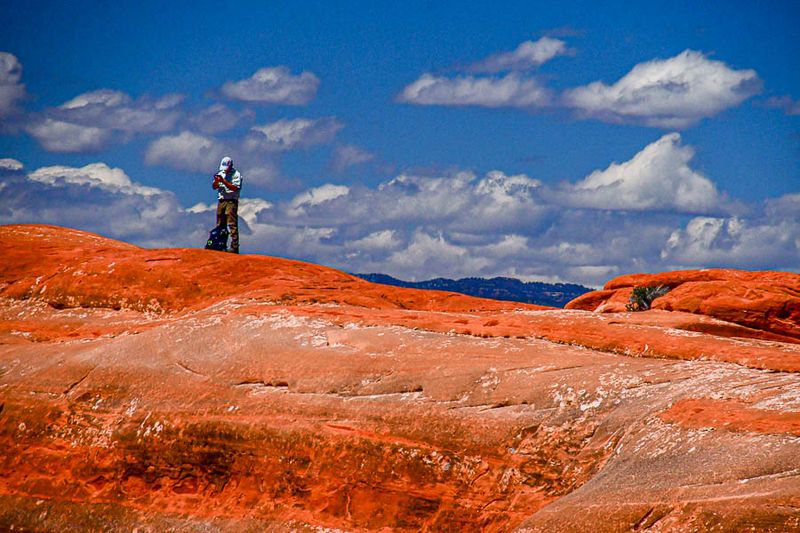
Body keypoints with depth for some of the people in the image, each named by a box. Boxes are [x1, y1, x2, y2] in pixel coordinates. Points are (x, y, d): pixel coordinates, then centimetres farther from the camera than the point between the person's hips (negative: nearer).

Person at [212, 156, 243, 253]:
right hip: (221, 200, 7)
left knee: (232, 225, -12)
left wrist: (223, 181, -20)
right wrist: (216, 181, -9)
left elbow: (235, 188, -15)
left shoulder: (236, 174, -4)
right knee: (220, 225, 8)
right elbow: (214, 187, 14)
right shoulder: (221, 173, 15)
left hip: (231, 201, -7)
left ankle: (234, 247, -16)